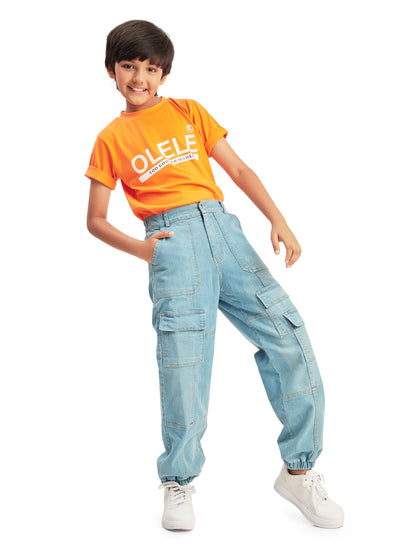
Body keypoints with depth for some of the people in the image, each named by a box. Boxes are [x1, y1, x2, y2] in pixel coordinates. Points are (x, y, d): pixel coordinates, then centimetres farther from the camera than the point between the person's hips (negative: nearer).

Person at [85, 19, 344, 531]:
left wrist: (277, 219, 2)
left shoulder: (189, 111, 19)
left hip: (221, 226, 3)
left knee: (288, 336, -8)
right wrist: (139, 248, -4)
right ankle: (178, 481, 10)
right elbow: (95, 219, 13)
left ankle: (299, 471, 4)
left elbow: (238, 169, 15)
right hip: (171, 238, -2)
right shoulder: (111, 138, 13)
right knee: (184, 356, -10)